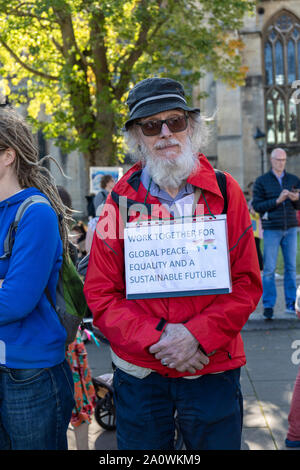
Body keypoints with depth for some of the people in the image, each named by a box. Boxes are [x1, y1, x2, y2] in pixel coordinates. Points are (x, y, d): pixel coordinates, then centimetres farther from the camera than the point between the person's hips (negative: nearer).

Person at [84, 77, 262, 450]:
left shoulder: (224, 192, -1)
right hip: (139, 373, 1)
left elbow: (247, 282, -2)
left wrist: (197, 335, -15)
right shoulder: (120, 199, -1)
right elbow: (100, 293, -2)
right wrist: (154, 339, -15)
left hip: (213, 371, 0)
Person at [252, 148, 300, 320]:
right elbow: (257, 206, -4)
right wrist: (277, 201, -16)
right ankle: (268, 306, 3)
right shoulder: (261, 181, 2)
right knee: (269, 269, -3)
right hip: (271, 230, -3)